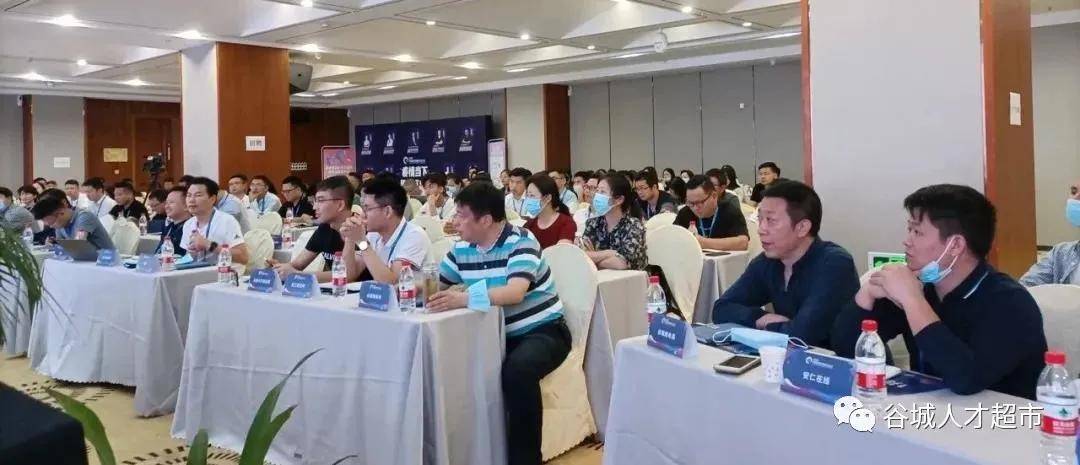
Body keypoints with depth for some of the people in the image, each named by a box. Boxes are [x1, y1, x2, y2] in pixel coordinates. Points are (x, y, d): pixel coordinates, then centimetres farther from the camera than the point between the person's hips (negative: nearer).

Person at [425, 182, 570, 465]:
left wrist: (463, 299, -44)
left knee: (517, 371, -35)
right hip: (498, 334, 7)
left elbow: (515, 292, -33)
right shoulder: (462, 249, 3)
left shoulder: (520, 242, -17)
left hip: (543, 332, -6)